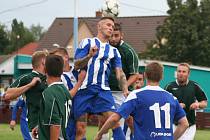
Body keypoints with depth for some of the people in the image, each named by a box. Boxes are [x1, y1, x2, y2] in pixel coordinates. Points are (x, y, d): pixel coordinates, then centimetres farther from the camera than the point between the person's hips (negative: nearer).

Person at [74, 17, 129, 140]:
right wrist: (90, 55, -17)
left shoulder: (114, 51, 18)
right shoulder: (87, 42, 8)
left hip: (103, 89, 2)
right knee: (80, 128, -1)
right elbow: (77, 65, 1)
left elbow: (119, 73, 10)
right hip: (84, 89, -2)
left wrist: (125, 90, -8)